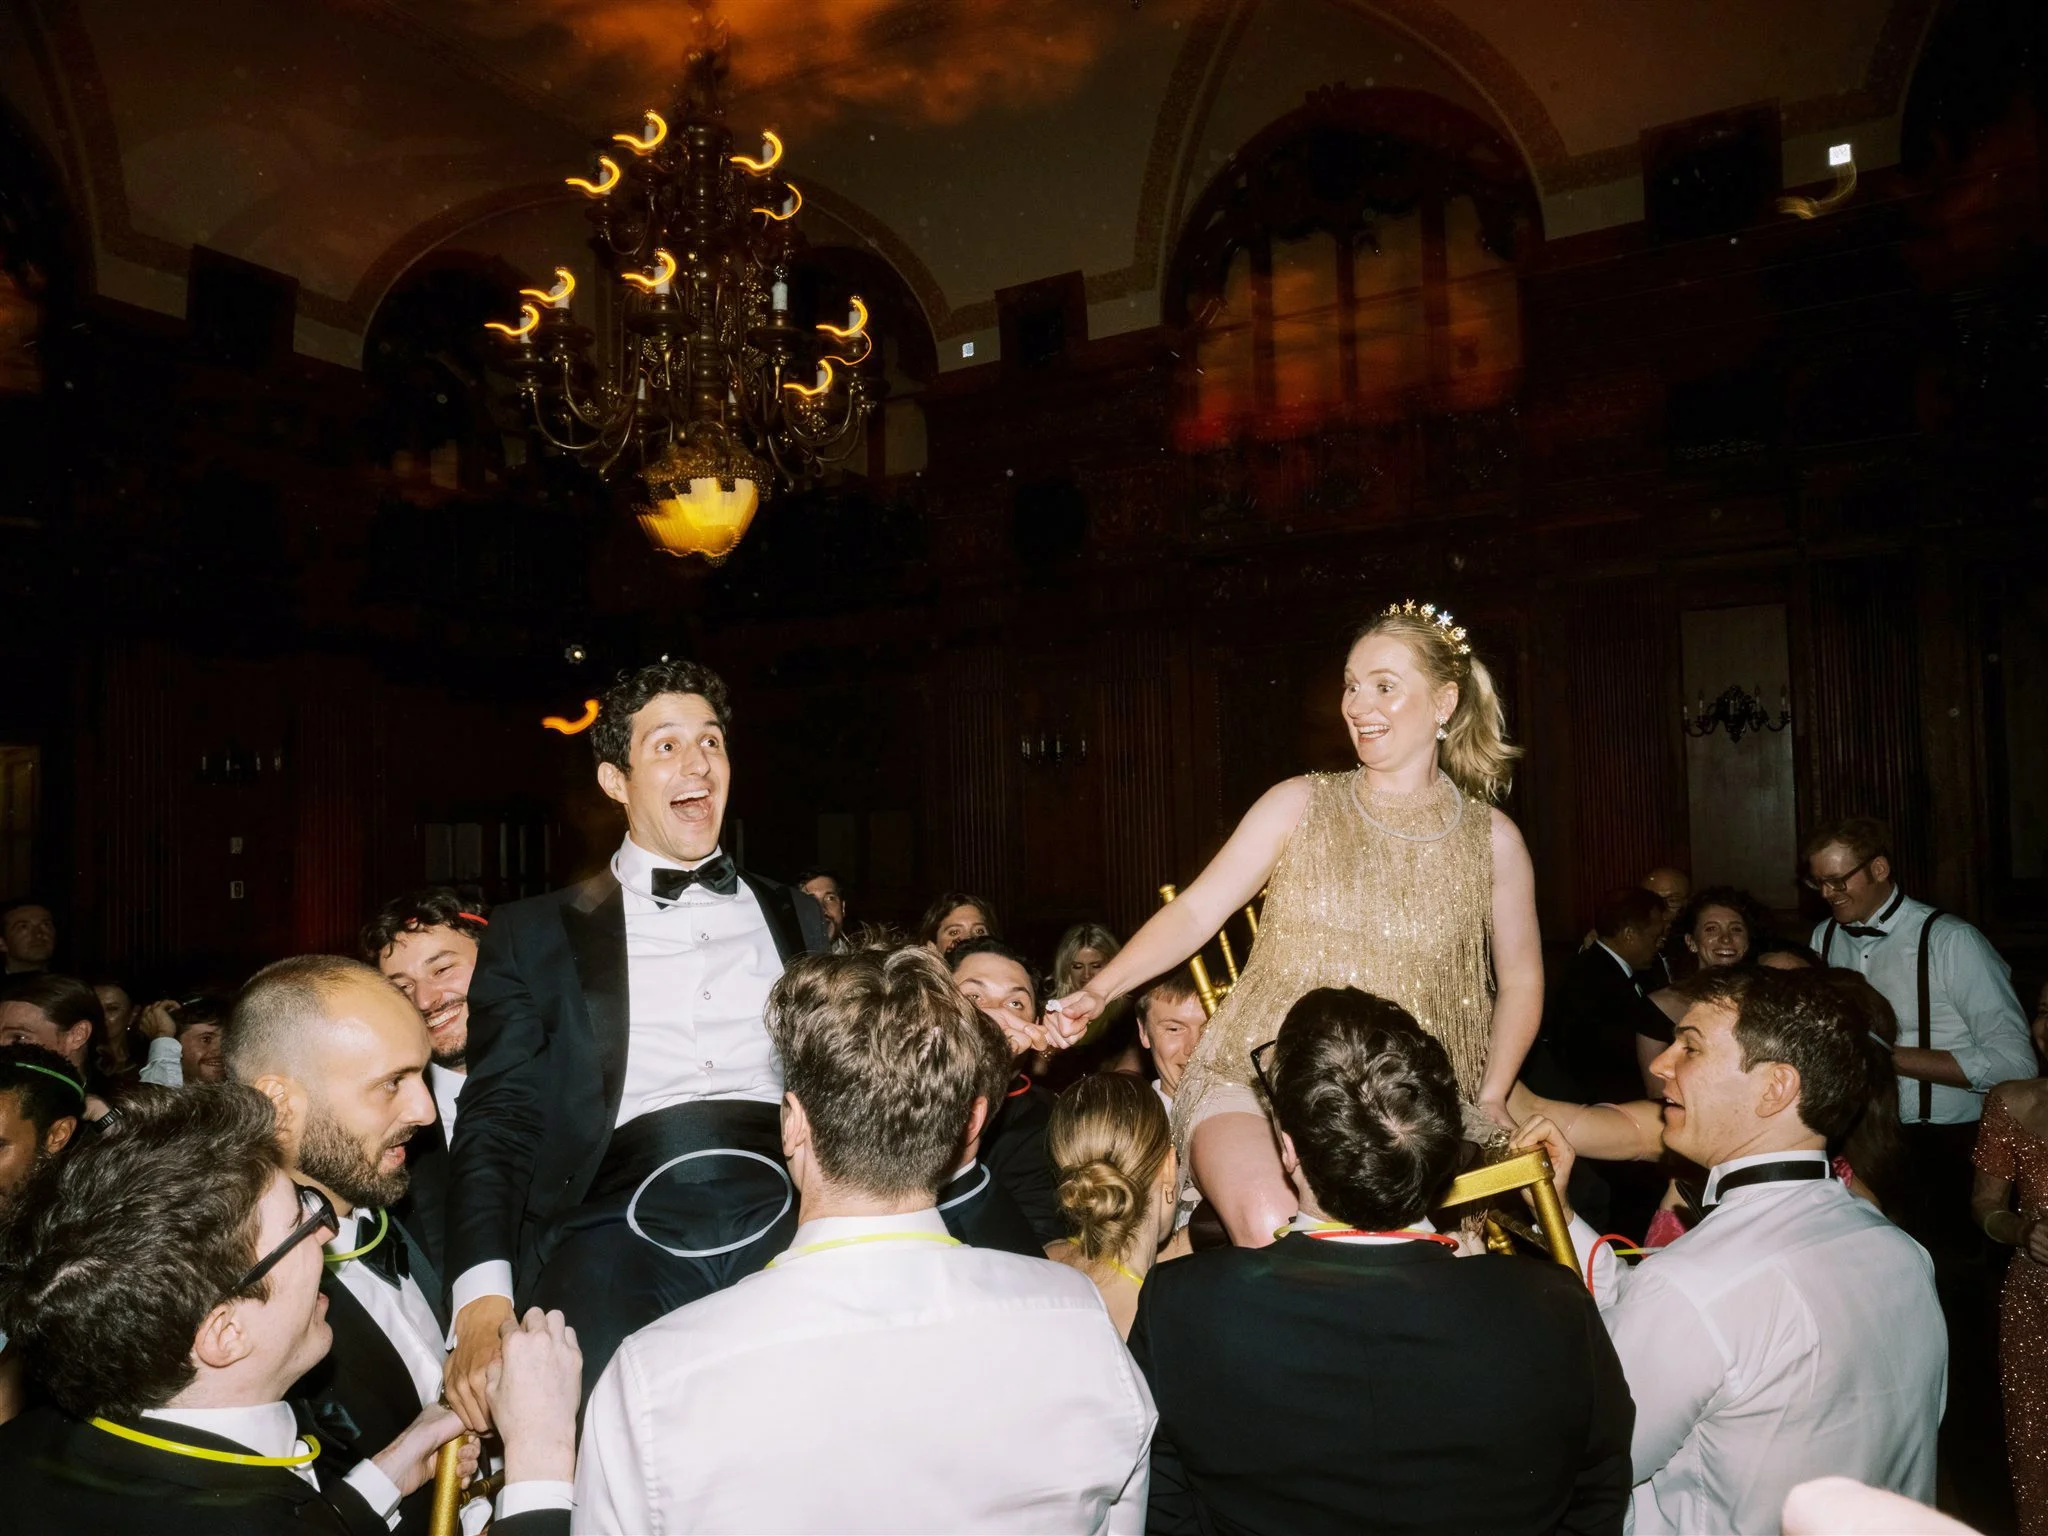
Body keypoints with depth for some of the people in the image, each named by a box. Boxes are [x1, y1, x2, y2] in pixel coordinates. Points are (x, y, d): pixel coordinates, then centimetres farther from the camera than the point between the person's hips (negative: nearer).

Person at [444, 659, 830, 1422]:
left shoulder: (794, 915, 23)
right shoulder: (535, 932, 15)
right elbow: (498, 1118, 7)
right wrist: (483, 1299, -9)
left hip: (789, 1213, 3)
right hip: (621, 1223, -2)